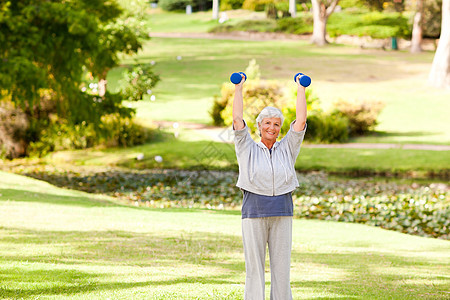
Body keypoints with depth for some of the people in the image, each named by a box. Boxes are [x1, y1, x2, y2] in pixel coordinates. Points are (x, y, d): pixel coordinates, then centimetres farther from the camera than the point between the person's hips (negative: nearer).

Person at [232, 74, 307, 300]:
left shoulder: (286, 149, 11)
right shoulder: (248, 149, 7)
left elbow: (300, 121, 5)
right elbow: (237, 120, -1)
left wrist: (301, 90, 8)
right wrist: (238, 89, 3)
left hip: (282, 213, 2)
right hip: (254, 213, -2)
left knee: (282, 268, 3)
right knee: (254, 267, -2)